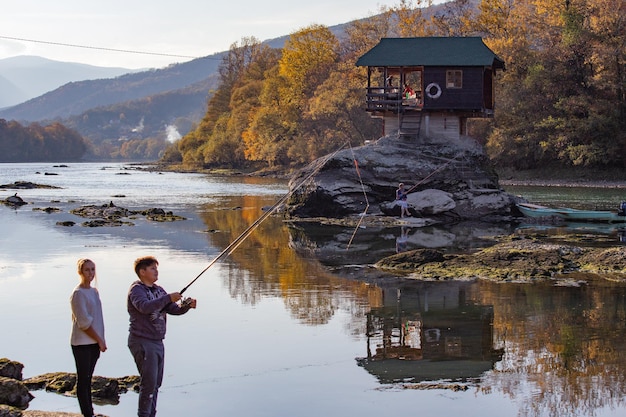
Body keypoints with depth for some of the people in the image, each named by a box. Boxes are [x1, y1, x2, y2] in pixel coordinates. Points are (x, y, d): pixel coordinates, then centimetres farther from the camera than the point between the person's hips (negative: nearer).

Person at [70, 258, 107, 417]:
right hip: (82, 344, -7)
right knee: (83, 379, -2)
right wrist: (100, 340, -9)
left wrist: (101, 341, 8)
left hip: (94, 343, 7)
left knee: (88, 379, 13)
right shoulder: (78, 294, -12)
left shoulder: (94, 291, 12)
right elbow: (84, 323, -15)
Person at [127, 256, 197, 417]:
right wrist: (168, 298, -28)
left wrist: (186, 305, -8)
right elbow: (144, 307, -28)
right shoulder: (136, 289, -9)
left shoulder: (158, 290, 16)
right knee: (149, 382, -11)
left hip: (157, 342, 8)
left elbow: (174, 310, 13)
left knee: (156, 383, 11)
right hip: (142, 342, -8)